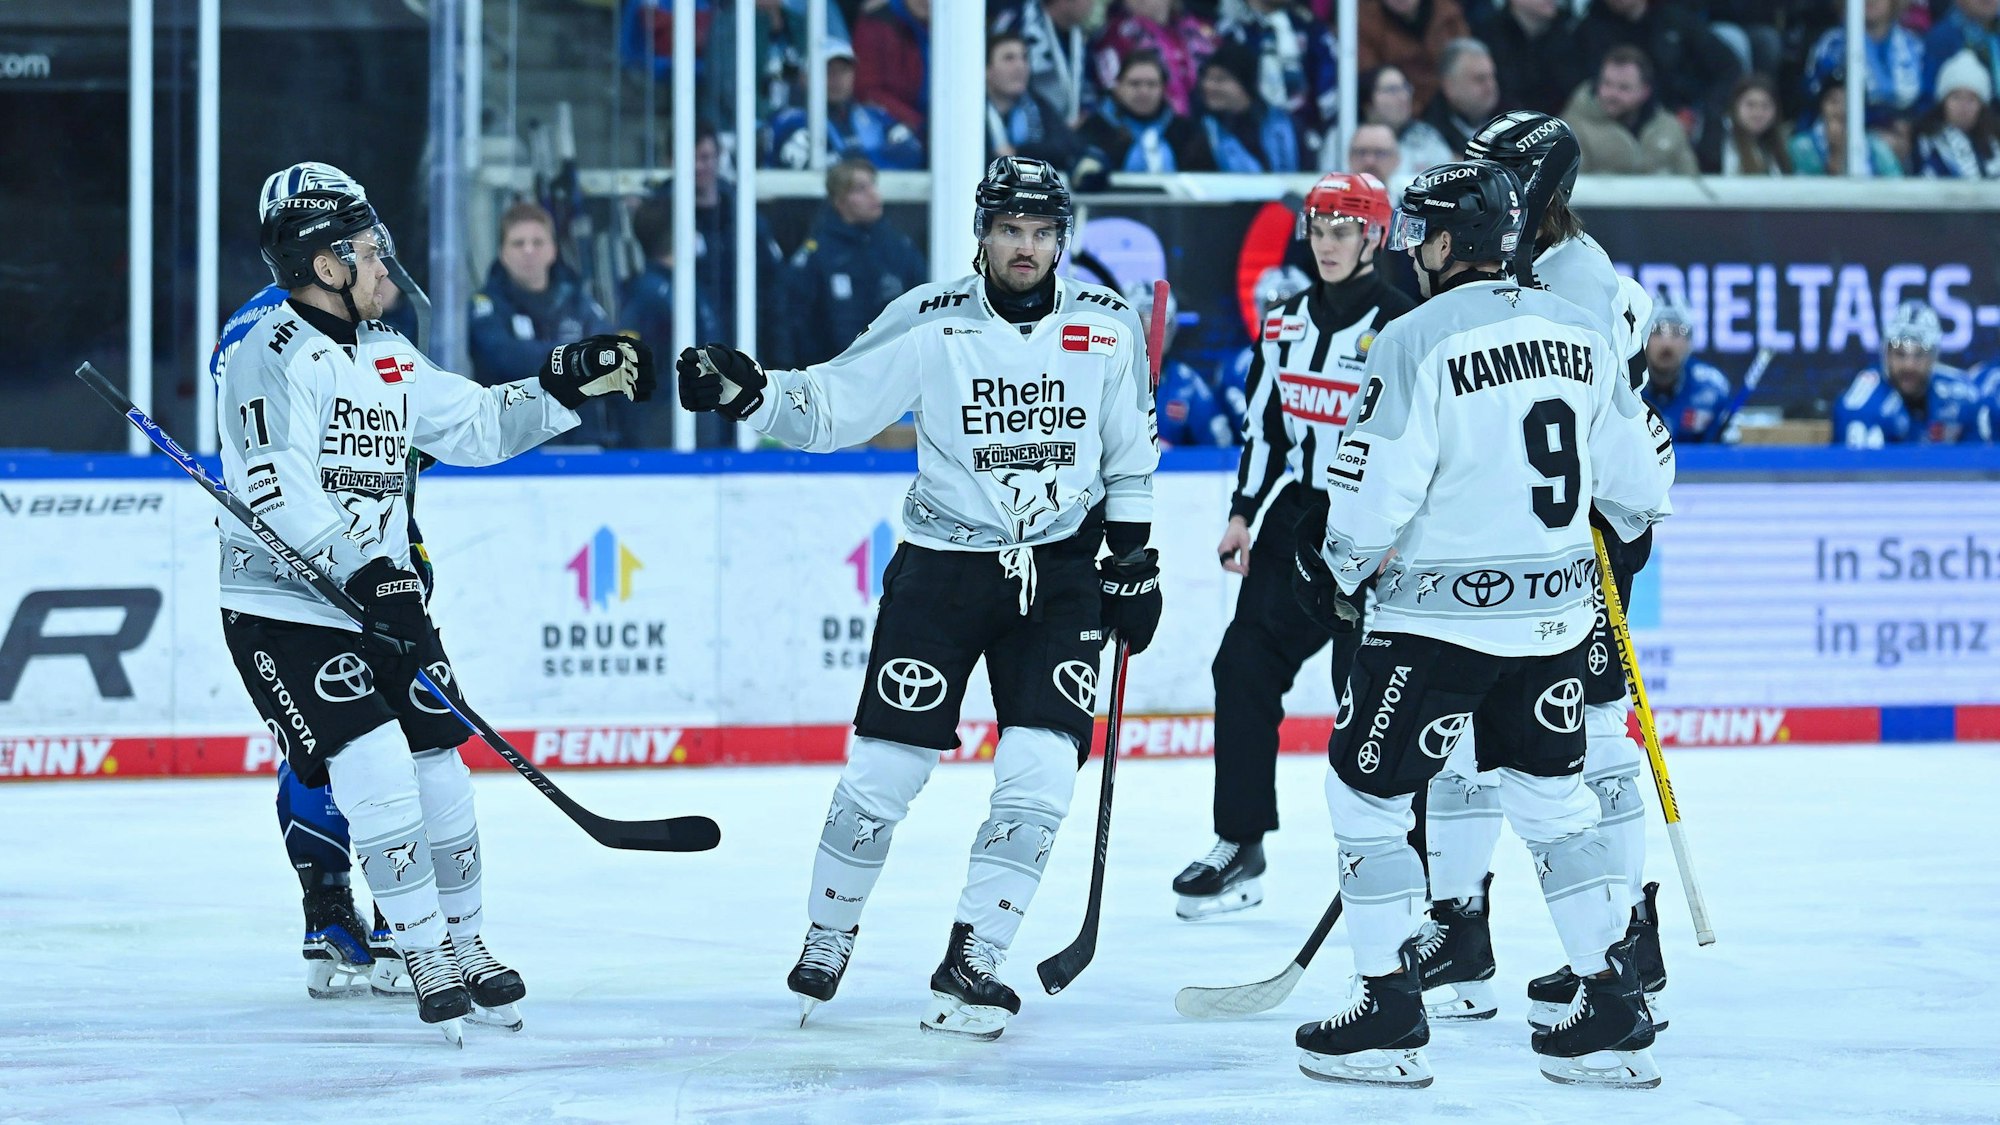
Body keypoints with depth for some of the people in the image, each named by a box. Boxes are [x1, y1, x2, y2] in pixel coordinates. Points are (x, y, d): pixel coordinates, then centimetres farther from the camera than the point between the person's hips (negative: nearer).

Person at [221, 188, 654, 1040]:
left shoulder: (387, 356, 12)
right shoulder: (275, 354, -15)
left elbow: (475, 425, 20)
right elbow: (279, 490, -25)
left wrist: (569, 384, 9)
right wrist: (364, 569, -33)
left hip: (382, 604, 8)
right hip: (283, 611, -8)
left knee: (439, 770, 8)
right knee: (377, 768, -17)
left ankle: (465, 950, 24)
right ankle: (429, 960, -9)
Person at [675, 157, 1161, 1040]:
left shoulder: (1106, 328, -1)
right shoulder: (929, 324, -7)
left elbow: (1129, 460, 11)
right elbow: (826, 406, -7)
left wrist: (1133, 563, 9)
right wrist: (747, 390, -24)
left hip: (1059, 571, 1)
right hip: (941, 562, -1)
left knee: (1038, 774, -12)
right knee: (883, 769, -5)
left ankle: (970, 966, -4)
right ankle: (827, 938, 17)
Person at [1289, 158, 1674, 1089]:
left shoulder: (1416, 340, -14)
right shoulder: (1577, 331, 5)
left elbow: (1378, 489, -15)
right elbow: (1639, 475, 10)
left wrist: (1334, 568, 3)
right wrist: (1619, 530, 31)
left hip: (1438, 616, -6)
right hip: (1554, 616, 6)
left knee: (1366, 792, 7)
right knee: (1552, 796, 17)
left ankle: (1390, 1015, 6)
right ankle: (1615, 1016, 13)